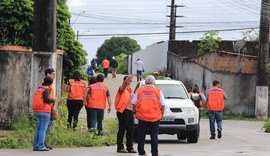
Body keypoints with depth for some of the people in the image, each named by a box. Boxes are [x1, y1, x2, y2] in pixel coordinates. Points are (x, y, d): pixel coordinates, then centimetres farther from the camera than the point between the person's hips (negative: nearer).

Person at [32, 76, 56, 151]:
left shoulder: (38, 89, 15)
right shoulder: (46, 90, -11)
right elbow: (46, 99, -23)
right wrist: (53, 100, -4)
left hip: (37, 111, 8)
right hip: (44, 111, -8)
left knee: (38, 128, 14)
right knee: (43, 129, -6)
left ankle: (35, 146, 13)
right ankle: (41, 146, -8)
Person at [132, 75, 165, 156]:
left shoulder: (139, 90, 4)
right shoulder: (158, 91, 0)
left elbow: (134, 103, 6)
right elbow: (162, 105, 1)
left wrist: (135, 112, 19)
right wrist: (162, 114, 14)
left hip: (142, 117, 1)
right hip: (155, 117, -1)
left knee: (141, 135, 9)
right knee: (154, 136, 3)